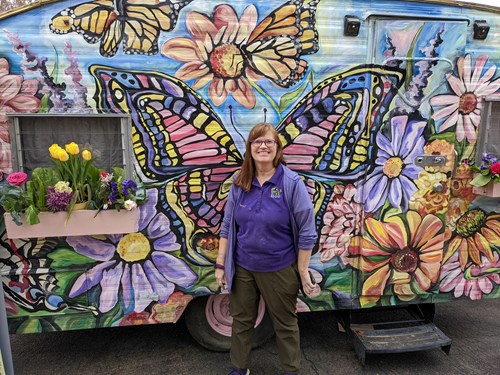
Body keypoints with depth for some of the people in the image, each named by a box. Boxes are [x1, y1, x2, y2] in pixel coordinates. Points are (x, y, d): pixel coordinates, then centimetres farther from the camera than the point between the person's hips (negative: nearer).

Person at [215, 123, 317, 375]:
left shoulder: (292, 183, -14)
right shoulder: (239, 184, -3)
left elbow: (306, 232, -11)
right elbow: (227, 226, 3)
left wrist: (303, 272, -9)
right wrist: (220, 264, 3)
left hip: (279, 270, -3)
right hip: (242, 269, 4)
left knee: (285, 325, 17)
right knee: (241, 321, 21)